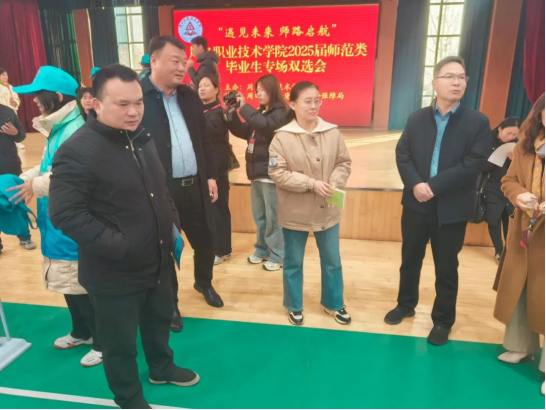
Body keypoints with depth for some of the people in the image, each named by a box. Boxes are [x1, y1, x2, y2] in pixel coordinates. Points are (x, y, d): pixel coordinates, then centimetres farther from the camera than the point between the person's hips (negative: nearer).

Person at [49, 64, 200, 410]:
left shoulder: (143, 138, 4)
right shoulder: (78, 151, -22)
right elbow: (65, 214, -24)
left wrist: (173, 223, 7)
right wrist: (117, 245, -27)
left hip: (158, 262, 7)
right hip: (115, 272, -7)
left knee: (159, 321, 28)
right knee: (121, 343, 15)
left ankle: (162, 368, 55)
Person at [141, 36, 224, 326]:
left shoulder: (189, 96, 9)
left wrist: (211, 176, 10)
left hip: (195, 186, 6)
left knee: (206, 240, 17)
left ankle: (204, 283, 46)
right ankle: (170, 302, 32)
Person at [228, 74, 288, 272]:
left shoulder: (280, 113, -10)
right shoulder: (260, 112, 15)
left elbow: (265, 125, -30)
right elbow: (242, 132, 14)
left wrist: (244, 107, -21)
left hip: (270, 173, -8)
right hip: (256, 171, 8)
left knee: (272, 217, -1)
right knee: (259, 216, 16)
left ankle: (277, 255, 11)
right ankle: (262, 249, 29)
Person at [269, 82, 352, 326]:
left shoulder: (333, 133, -4)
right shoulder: (282, 137, -11)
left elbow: (344, 163, 3)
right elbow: (277, 172, -14)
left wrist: (334, 183, -17)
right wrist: (311, 183, -20)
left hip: (327, 210, 3)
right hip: (295, 212, -2)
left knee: (332, 261, 16)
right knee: (293, 262, 13)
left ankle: (333, 303, 38)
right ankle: (294, 307, 35)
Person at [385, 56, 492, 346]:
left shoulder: (478, 122, -3)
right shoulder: (416, 119, 6)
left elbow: (475, 163, -13)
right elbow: (402, 155, -1)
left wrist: (433, 185, -19)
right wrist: (415, 184, -19)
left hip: (452, 209, -2)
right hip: (416, 204, 3)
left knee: (446, 268, 9)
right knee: (410, 260, 16)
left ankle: (443, 320, 28)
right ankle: (406, 305, 38)